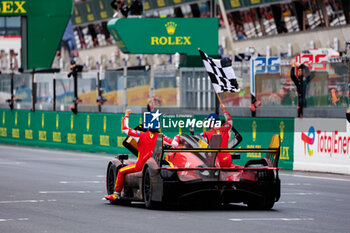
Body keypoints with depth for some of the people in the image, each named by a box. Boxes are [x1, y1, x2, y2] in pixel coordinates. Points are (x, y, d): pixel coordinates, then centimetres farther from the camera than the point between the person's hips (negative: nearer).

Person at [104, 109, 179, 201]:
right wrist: (177, 137, 13)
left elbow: (125, 129, -2)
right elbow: (175, 144, -11)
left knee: (121, 171, 16)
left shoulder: (141, 135, -7)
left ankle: (116, 194, 14)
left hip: (140, 166, -2)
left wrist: (126, 115, 12)